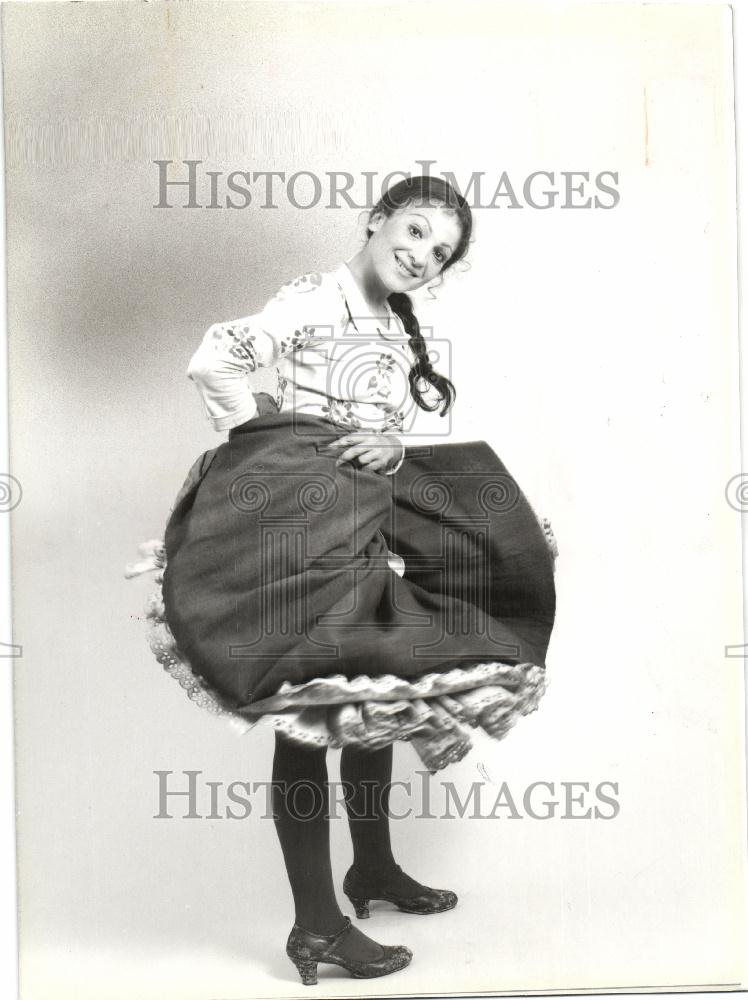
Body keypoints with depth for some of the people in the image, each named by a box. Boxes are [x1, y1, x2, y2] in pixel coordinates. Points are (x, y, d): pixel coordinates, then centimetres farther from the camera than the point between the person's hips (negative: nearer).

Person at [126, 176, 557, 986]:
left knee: (374, 693, 16)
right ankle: (315, 926, 5)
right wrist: (268, 436, -9)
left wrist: (394, 447, -6)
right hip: (303, 514, -9)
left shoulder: (397, 332, 17)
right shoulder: (317, 298, -8)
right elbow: (211, 365, -20)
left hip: (366, 522, 9)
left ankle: (373, 866, 34)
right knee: (315, 711, -6)